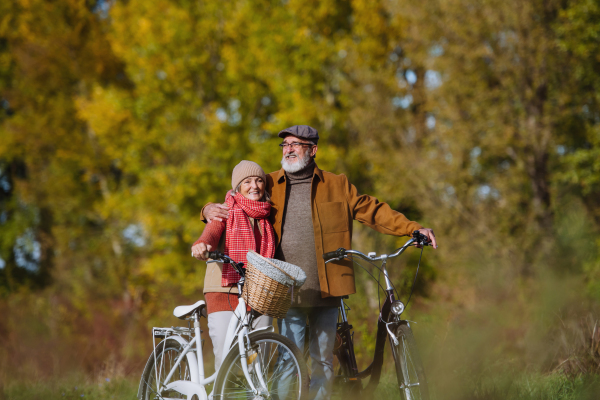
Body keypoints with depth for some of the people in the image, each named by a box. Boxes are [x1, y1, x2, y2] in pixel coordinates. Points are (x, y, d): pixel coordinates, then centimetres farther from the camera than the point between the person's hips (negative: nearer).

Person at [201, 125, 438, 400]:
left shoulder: (337, 186, 9)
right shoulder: (268, 185, 9)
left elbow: (373, 211, 11)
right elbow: (235, 205, 14)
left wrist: (413, 228, 4)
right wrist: (210, 209, -8)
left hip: (326, 291, 1)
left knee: (323, 359, 7)